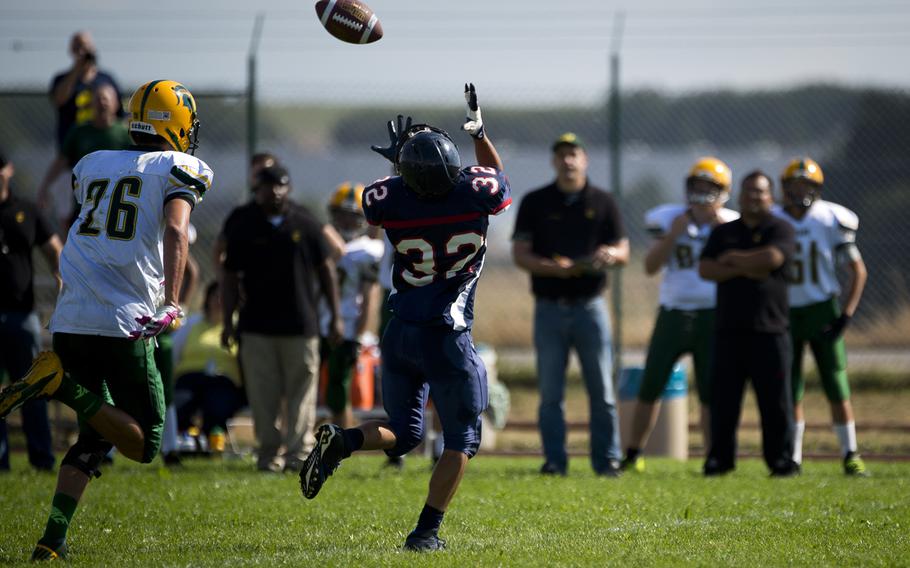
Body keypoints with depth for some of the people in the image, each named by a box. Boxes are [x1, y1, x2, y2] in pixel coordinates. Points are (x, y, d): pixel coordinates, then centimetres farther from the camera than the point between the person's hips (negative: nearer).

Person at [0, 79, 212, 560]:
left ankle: (52, 540, 3)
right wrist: (170, 302, -25)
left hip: (70, 322, 6)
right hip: (123, 323, -6)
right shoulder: (180, 170, 1)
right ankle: (66, 385, -18)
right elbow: (175, 231, -16)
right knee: (143, 444, 5)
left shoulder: (93, 165, 17)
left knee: (96, 437, 19)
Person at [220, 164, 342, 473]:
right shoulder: (242, 224, 2)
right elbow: (230, 276, 6)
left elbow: (326, 269, 9)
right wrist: (227, 323, 2)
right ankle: (269, 452, 8)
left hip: (300, 323, 0)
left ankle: (298, 453, 1)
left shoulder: (305, 223, 3)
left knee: (301, 391, -1)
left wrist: (335, 316, 7)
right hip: (256, 325, 0)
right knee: (262, 395, 0)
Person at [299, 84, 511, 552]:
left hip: (401, 333, 3)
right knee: (461, 438, 10)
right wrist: (479, 130, 21)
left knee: (403, 432, 20)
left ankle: (341, 442, -9)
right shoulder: (475, 193, -13)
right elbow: (497, 176, 14)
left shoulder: (392, 199, -10)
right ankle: (426, 530, -2)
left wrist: (395, 161, 23)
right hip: (447, 337, -3)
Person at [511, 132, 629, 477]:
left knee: (601, 390, 0)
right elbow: (520, 254, -1)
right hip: (549, 307, 0)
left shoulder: (602, 202, 7)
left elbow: (623, 252, 7)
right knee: (550, 392, 2)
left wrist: (610, 255, -18)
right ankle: (554, 460, 8)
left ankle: (607, 459, 6)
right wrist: (556, 268, -18)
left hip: (590, 306, 0)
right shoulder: (535, 203, 5)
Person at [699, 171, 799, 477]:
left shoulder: (780, 229, 3)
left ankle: (782, 460, 4)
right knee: (723, 397, 3)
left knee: (776, 399, -3)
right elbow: (705, 269, 2)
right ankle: (719, 459, 10)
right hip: (728, 328, 3)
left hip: (769, 328, -3)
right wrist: (744, 269, -11)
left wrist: (733, 258, -3)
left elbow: (772, 258, -17)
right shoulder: (723, 232, 15)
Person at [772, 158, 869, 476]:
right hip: (784, 315, 2)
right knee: (789, 393, 3)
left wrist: (846, 315, -9)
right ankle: (792, 458, 11)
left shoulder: (830, 221, -6)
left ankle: (851, 457, 3)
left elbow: (857, 270, -2)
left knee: (837, 390, -4)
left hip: (821, 311, -2)